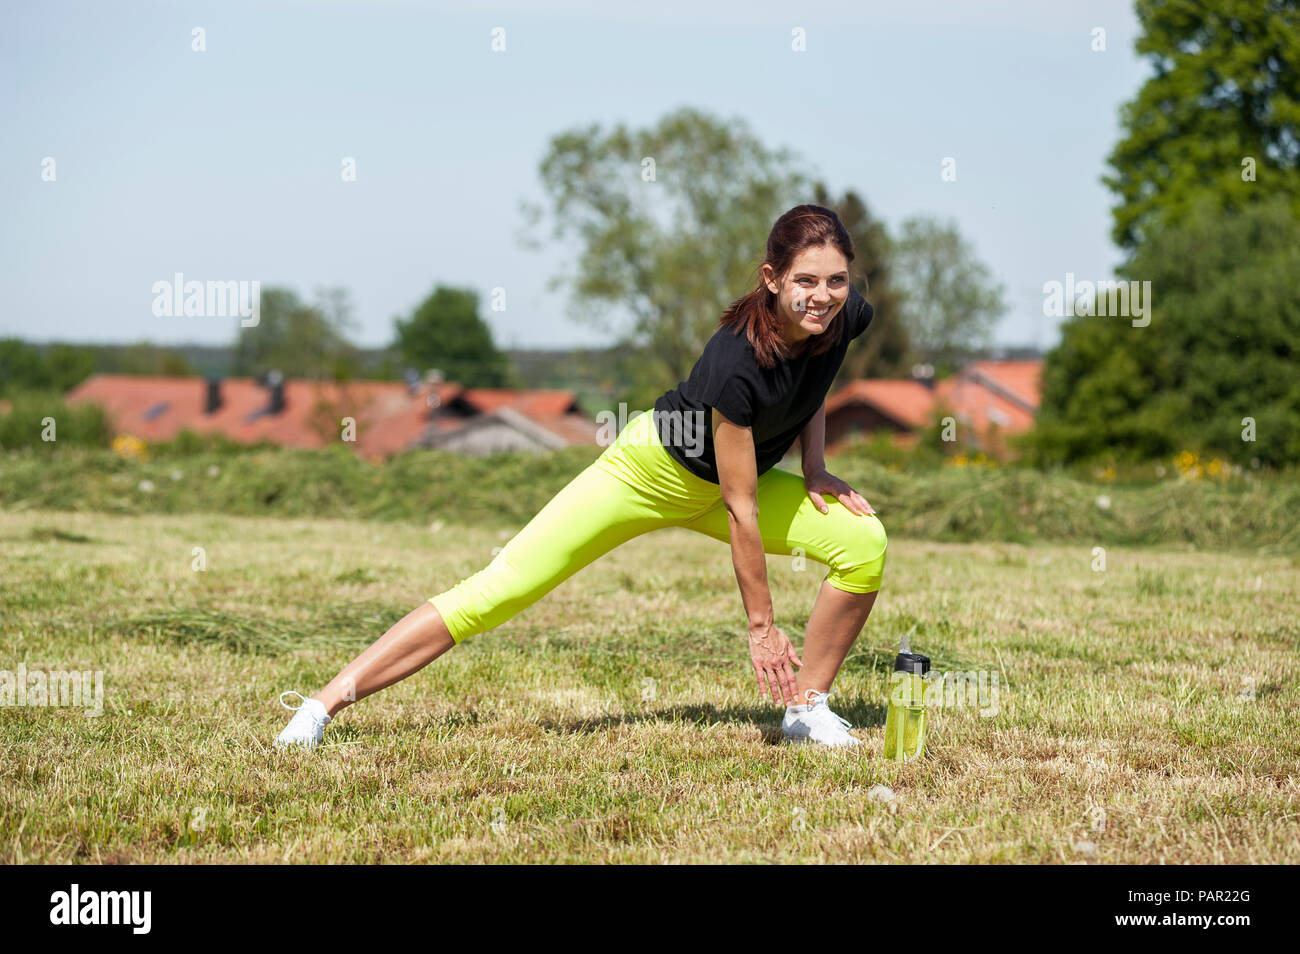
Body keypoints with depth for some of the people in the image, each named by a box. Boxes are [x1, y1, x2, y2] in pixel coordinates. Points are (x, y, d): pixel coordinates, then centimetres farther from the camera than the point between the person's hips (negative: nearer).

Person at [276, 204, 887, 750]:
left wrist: (813, 466, -3)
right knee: (502, 590, -16)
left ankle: (807, 708, 1)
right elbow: (740, 508, -30)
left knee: (864, 541, -15)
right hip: (651, 471, -6)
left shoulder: (845, 317, -17)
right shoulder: (737, 361, -36)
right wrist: (761, 626, -26)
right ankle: (325, 704, -14)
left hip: (713, 489, 7)